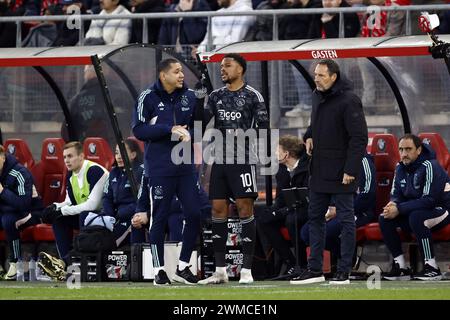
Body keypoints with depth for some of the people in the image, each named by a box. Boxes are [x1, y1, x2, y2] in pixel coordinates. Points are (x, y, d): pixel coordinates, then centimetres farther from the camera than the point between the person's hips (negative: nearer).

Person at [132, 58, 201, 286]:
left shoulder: (189, 97, 7)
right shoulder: (148, 97, -6)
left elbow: (197, 126, 15)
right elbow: (139, 130, -11)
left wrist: (188, 135, -7)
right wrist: (170, 130, -17)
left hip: (185, 166, 4)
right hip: (159, 169, -4)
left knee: (194, 215, 0)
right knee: (160, 218, 1)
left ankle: (183, 267, 13)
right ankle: (159, 270, 9)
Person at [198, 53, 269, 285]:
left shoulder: (252, 96, -1)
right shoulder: (216, 96, 13)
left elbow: (263, 127, -2)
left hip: (243, 160, -5)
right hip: (220, 159, 5)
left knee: (244, 208, -6)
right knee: (218, 209, 4)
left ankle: (246, 270, -3)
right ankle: (220, 270, 10)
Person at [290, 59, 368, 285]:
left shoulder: (348, 101, -16)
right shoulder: (318, 96, 10)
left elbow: (359, 137, -17)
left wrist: (350, 170, -21)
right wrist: (309, 136, 6)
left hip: (341, 173, -9)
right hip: (319, 171, 9)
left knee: (345, 219, -1)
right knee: (315, 218, 11)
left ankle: (344, 272, 2)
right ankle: (315, 270, 17)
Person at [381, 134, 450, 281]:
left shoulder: (430, 167, -21)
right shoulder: (401, 168, 4)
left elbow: (430, 200, -27)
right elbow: (396, 194, 10)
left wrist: (399, 209, -27)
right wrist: (393, 205, -16)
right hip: (415, 211, 8)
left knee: (416, 217, -37)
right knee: (384, 219, -11)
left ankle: (431, 267, -31)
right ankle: (400, 266, -9)